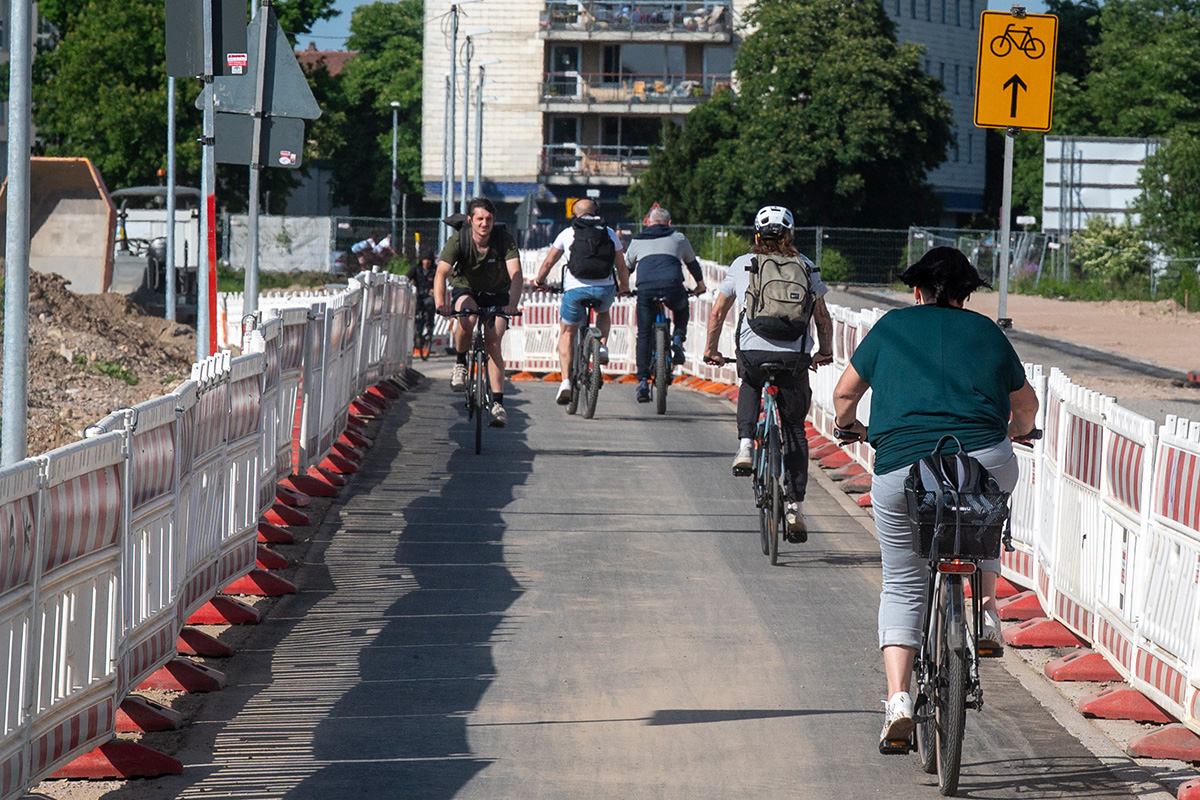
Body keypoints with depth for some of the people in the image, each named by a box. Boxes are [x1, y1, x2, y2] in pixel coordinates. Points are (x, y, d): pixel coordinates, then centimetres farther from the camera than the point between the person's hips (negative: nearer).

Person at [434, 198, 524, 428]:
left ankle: (498, 403, -15)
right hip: (465, 290, 0)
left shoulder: (505, 240, -21)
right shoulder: (458, 241, -22)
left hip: (497, 294, 0)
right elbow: (441, 273, -31)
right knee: (467, 320, -34)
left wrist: (513, 304, -49)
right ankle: (460, 365, -8)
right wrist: (440, 303, -49)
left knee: (493, 342, -16)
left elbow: (516, 274, -31)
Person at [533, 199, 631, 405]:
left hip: (575, 289, -1)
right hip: (605, 290, 1)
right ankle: (602, 346, 10)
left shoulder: (568, 233, 10)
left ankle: (566, 381, -1)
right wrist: (624, 286, 37)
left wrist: (539, 281, 32)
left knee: (567, 334, 14)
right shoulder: (610, 233, 14)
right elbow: (621, 266, 19)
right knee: (603, 312, 36)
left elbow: (548, 262, 14)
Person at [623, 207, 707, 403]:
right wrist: (700, 284, 57)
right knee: (681, 308, 34)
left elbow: (627, 267, 37)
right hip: (672, 287, 0)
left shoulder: (637, 241, 27)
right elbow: (692, 263, 39)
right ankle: (678, 339, 11)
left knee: (644, 335, 7)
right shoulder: (678, 238, 25)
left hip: (646, 289, 0)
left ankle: (642, 381, -2)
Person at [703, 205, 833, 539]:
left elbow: (717, 313, 15)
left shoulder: (742, 264, 12)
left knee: (749, 385, 36)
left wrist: (710, 349, 28)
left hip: (752, 351, 0)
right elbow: (822, 316, 13)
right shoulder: (806, 266, 12)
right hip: (795, 357, 0)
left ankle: (745, 446, 13)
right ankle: (795, 506, 4)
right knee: (795, 431, 12)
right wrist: (825, 352, 27)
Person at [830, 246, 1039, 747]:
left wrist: (848, 426, 45)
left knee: (902, 587, 12)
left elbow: (845, 393, 24)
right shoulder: (986, 332, 18)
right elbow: (1025, 403, 33)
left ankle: (898, 697, -4)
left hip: (901, 469, -1)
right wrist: (1020, 431, 55)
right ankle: (987, 614, 21)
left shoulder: (891, 327, 15)